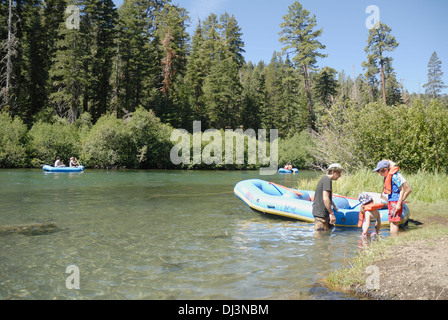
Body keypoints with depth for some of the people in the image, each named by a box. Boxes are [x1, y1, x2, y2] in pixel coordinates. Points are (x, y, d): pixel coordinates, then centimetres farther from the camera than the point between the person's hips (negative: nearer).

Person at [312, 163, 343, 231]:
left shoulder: (325, 178, 17)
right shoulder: (327, 180, -16)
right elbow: (325, 198, -25)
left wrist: (334, 206, 47)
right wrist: (332, 213, -21)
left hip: (318, 211, 11)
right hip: (320, 213, -11)